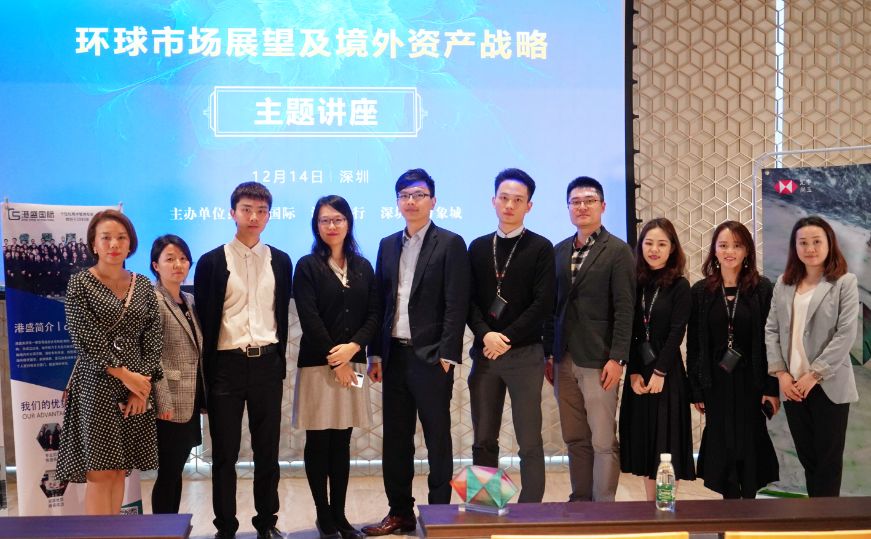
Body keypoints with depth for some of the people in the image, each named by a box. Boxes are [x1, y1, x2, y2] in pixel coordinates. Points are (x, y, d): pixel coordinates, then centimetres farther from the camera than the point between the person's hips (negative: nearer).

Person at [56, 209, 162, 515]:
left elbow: (152, 338, 6)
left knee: (120, 470, 8)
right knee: (99, 473, -5)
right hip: (96, 385, -4)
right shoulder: (80, 284, -3)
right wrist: (125, 375, -13)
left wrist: (144, 382, -6)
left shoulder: (143, 286, 9)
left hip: (137, 386, 4)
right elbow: (85, 340, -10)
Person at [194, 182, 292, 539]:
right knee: (225, 452, 4)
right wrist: (206, 372, -2)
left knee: (267, 450, 9)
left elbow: (283, 315, 13)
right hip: (227, 364, -2)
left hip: (267, 364, 3)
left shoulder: (280, 261, 9)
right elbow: (205, 320, 0)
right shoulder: (212, 262, 0)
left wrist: (280, 361, 9)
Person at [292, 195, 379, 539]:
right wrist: (334, 361, -11)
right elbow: (309, 319, -9)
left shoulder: (363, 267, 11)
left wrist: (352, 347, -10)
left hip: (352, 362, 4)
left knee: (342, 442, 8)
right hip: (317, 364, -3)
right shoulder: (307, 266, -2)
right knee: (319, 442, 2)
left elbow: (374, 315, 6)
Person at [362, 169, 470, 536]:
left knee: (437, 438, 3)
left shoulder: (450, 244, -4)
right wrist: (376, 353, 7)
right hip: (394, 355, 6)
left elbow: (456, 305, -9)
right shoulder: (388, 245, 13)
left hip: (431, 356, -5)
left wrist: (447, 356, -14)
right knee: (395, 437, 11)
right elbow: (380, 302, 12)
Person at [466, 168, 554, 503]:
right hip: (485, 353, 4)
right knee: (484, 440, 7)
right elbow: (469, 300, 6)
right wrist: (485, 334, -10)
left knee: (529, 441, -1)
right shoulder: (478, 247, 11)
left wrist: (507, 338, -12)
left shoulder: (540, 248, 0)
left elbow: (543, 304, -7)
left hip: (525, 353, -3)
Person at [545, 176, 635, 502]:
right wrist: (547, 353, 11)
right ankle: (580, 502, 19)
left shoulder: (618, 251, -4)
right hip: (564, 361, 6)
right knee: (575, 439, 11)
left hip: (598, 361, -5)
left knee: (603, 441, -3)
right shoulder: (559, 251, 14)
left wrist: (616, 358, -15)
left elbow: (624, 309, -9)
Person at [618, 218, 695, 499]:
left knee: (666, 440, -1)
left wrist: (659, 372, -14)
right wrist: (633, 373, -7)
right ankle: (651, 505, 14)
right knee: (644, 439, 7)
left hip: (667, 372, -4)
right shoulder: (635, 283, 5)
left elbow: (676, 333, -9)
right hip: (637, 373, 4)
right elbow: (629, 332, 2)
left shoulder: (679, 286, -4)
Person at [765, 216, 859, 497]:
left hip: (829, 385, -4)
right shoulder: (784, 283, 10)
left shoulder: (845, 282, -4)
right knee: (806, 456, 10)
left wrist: (814, 374, -14)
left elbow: (846, 334, -11)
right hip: (792, 385, 4)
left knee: (828, 458, 5)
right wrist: (780, 373, -4)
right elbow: (771, 330, 7)